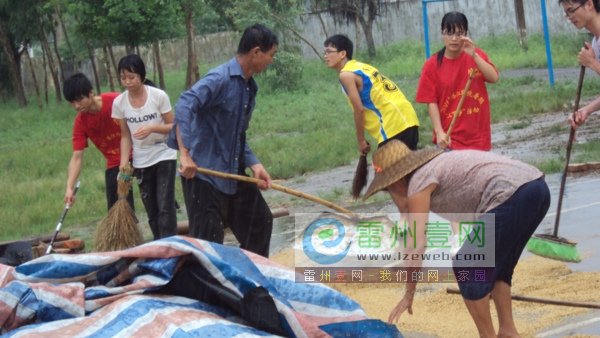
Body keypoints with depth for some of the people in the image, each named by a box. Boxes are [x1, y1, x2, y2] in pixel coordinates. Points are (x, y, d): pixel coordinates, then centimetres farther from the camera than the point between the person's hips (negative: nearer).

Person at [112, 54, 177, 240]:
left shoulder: (159, 96, -14)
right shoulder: (119, 103, -5)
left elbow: (173, 126, -8)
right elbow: (125, 136, 3)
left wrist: (152, 128, -25)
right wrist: (123, 163, -6)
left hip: (164, 156, -3)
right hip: (141, 161, 4)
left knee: (165, 207, -12)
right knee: (152, 210, 8)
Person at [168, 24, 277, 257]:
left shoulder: (249, 87, 10)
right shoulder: (220, 79, -18)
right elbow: (185, 105, -32)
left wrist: (254, 165, 4)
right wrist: (185, 153, -39)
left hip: (234, 173, 9)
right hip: (203, 172, -9)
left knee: (260, 221, 17)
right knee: (208, 238, -8)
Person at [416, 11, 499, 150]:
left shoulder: (477, 55, 2)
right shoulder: (432, 65, -4)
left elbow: (494, 78, -13)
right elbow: (431, 102, -5)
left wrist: (474, 55, -23)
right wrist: (439, 132, -13)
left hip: (478, 137, 2)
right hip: (449, 138, -2)